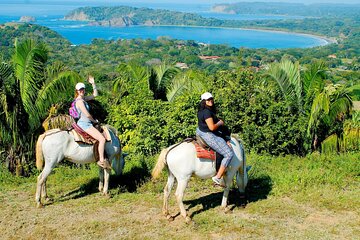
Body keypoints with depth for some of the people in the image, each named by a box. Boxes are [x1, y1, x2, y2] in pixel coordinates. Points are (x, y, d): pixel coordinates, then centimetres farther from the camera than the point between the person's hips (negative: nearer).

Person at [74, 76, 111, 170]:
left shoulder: (83, 98, 13)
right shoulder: (79, 101, -16)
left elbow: (95, 95, 22)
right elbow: (87, 115, -18)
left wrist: (93, 83, 14)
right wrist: (94, 121, -2)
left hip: (86, 123, 11)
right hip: (85, 124, -11)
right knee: (102, 139, -18)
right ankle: (101, 160, -14)